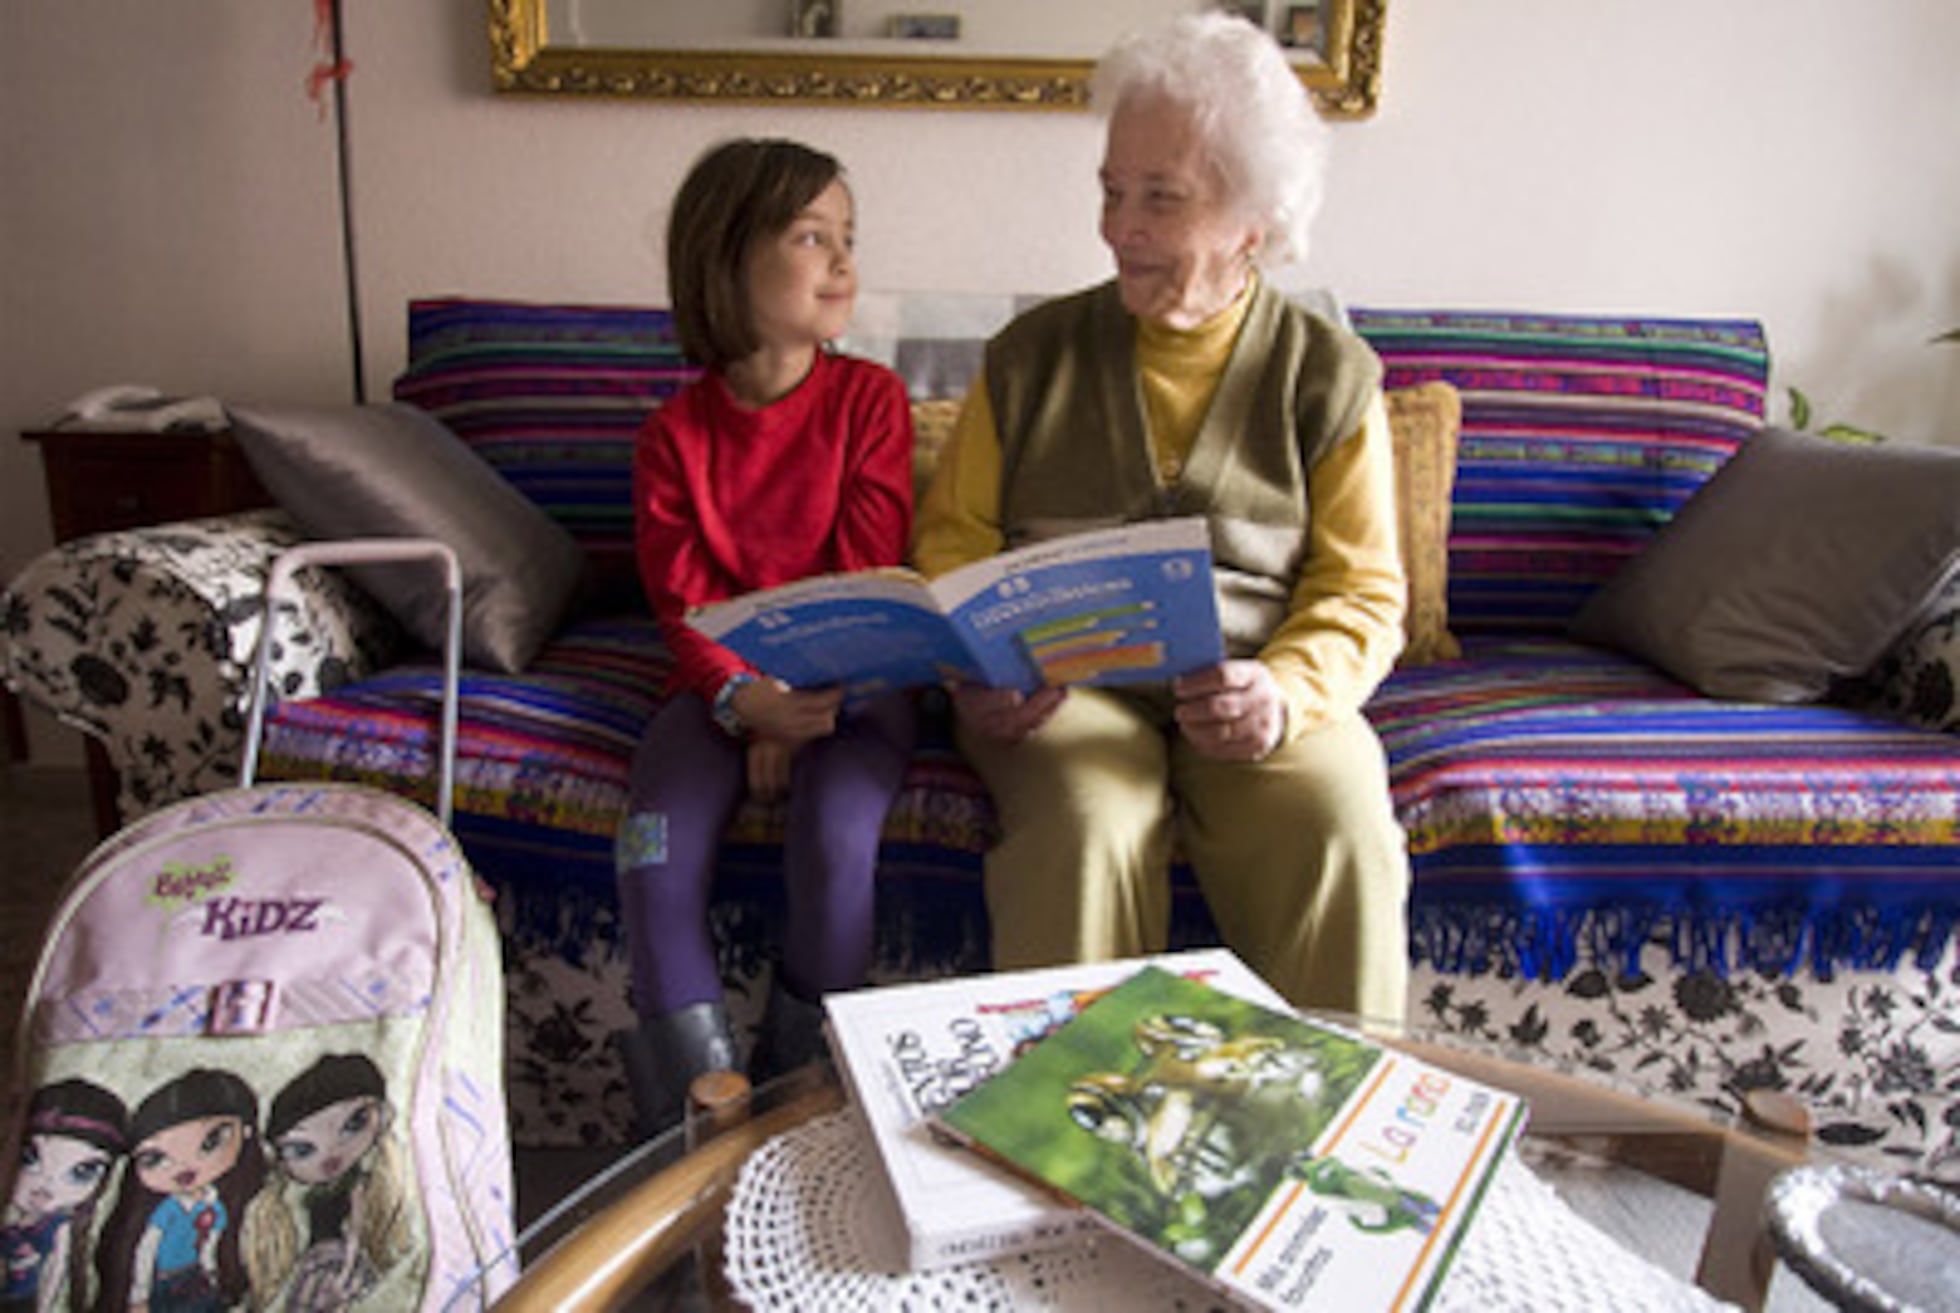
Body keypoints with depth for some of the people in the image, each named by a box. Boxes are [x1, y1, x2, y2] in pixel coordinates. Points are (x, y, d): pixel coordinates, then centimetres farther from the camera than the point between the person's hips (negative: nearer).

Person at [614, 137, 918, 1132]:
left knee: (836, 838, -28)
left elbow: (866, 578, -6)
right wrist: (746, 701, -22)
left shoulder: (869, 398, 0)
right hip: (723, 685, 2)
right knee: (656, 842, -22)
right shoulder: (676, 432, 3)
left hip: (852, 677, -2)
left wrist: (800, 705, -18)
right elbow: (684, 601, -2)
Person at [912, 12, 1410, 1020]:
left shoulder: (1328, 374, 8)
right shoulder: (1035, 353, 11)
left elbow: (1363, 592, 5)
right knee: (1086, 827, -31)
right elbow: (951, 537, 11)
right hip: (1063, 682, 0)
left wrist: (1285, 694, -16)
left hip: (1250, 691, 0)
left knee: (1343, 836, -28)